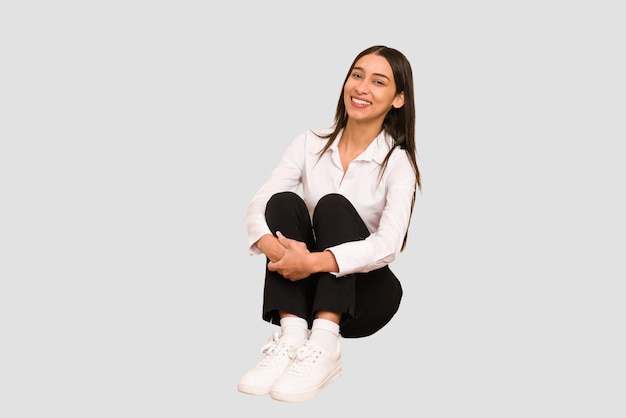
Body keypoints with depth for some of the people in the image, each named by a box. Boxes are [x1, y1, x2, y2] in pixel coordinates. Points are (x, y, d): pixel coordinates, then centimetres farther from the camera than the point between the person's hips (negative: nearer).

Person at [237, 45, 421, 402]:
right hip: (306, 287, 3)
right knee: (285, 202, -22)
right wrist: (277, 250, -35)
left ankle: (324, 347, -39)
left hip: (366, 293, -3)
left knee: (333, 206, -26)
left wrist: (315, 262, -40)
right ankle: (291, 339, -33)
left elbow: (388, 245, -26)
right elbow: (259, 205, -13)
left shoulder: (398, 162, -11)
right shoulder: (310, 144, -1)